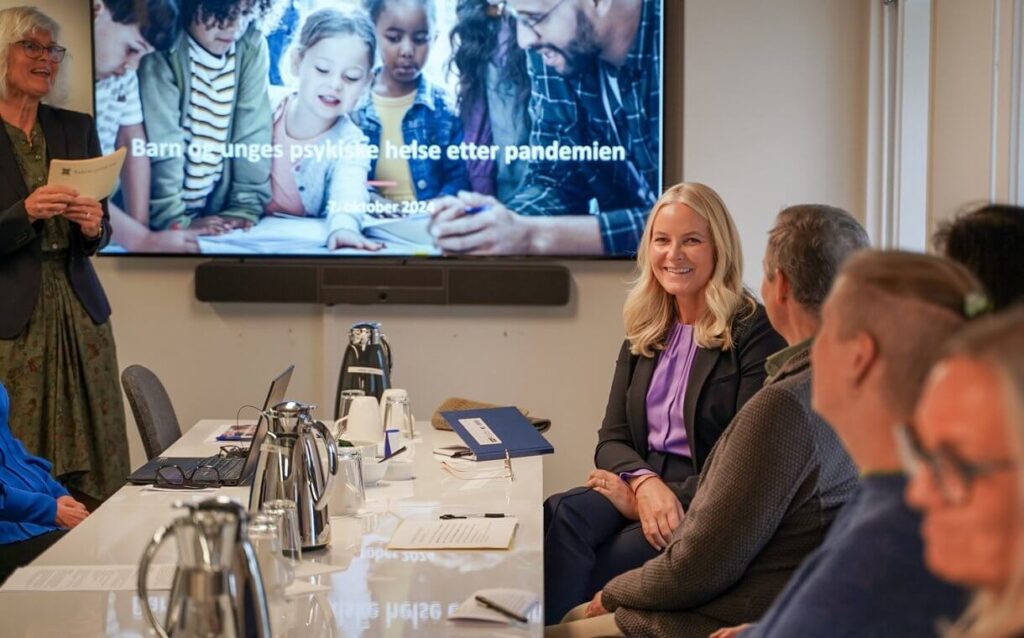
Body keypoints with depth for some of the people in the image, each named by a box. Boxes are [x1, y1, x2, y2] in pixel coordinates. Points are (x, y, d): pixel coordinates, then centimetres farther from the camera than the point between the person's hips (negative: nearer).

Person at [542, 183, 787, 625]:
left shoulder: (755, 332, -6)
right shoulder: (643, 334, 14)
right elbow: (612, 438, 8)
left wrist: (670, 500, -18)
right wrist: (645, 483, -14)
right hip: (643, 485, 6)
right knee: (562, 515, -29)